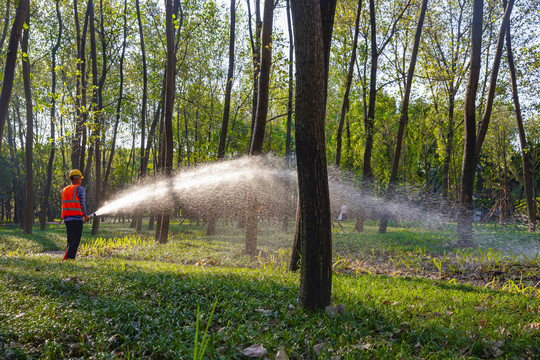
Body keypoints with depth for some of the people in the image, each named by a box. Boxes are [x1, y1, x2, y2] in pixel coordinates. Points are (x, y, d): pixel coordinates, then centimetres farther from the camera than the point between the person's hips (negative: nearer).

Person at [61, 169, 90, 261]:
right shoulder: (80, 189, -1)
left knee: (70, 241, 12)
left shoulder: (64, 190, 20)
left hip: (66, 218, 7)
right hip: (77, 218, -7)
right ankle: (66, 259, -18)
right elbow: (82, 204, -4)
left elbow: (66, 205, 19)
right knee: (75, 241, -9)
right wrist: (85, 216, 12)